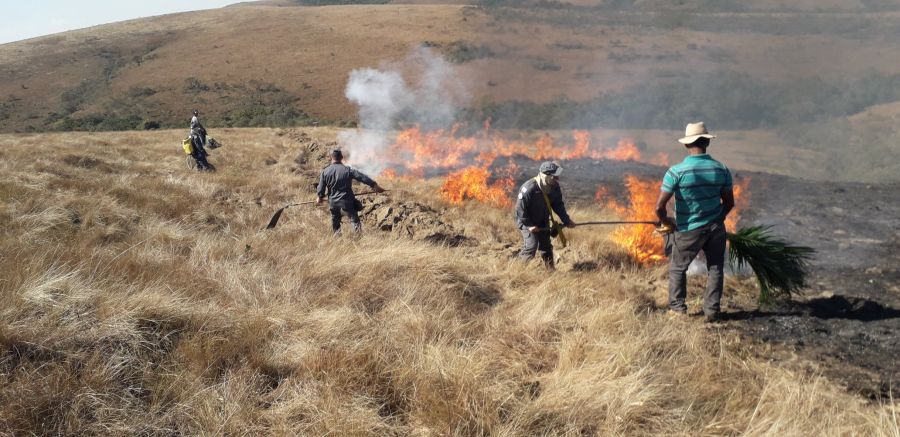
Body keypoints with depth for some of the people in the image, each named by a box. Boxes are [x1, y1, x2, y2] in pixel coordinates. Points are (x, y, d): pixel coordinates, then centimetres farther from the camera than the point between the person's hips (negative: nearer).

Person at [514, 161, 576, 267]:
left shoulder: (555, 187, -12)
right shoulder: (529, 188, -33)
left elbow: (558, 205, 1)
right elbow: (520, 209, -25)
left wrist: (566, 220, -8)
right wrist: (529, 225, -24)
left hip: (543, 222, 6)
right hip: (527, 222, -6)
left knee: (546, 246, 11)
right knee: (531, 246, -14)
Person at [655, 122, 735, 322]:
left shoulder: (676, 171, -19)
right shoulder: (721, 169, -6)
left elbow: (659, 207, -20)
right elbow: (729, 202, 4)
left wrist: (667, 222, -1)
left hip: (688, 231, -3)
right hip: (716, 228, 3)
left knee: (677, 268, 17)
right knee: (715, 269, 18)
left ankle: (677, 308, 23)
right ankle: (712, 310, 21)